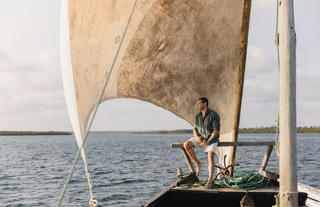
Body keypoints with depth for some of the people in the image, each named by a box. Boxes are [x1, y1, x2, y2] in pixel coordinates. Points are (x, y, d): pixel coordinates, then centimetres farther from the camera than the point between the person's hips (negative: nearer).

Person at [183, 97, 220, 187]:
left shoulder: (214, 115, -14)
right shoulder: (197, 116, 5)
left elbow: (216, 131, -17)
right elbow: (195, 130, 7)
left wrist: (208, 141, -25)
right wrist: (196, 137, -16)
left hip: (211, 139, -5)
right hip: (200, 138, 5)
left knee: (210, 157, -25)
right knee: (186, 144, -18)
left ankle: (210, 181, -27)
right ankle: (197, 163, -5)